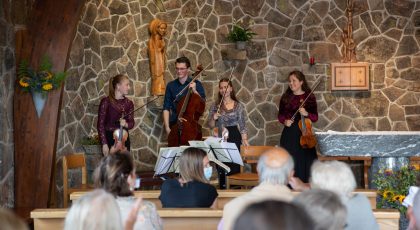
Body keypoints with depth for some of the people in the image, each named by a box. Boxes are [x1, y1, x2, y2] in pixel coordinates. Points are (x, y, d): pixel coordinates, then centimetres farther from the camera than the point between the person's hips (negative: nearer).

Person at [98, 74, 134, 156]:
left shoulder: (129, 103, 5)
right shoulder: (106, 101, -8)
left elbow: (131, 123, 7)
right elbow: (100, 124, -8)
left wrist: (126, 124, -17)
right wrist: (104, 144, -13)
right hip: (110, 139, -4)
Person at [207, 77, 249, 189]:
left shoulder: (239, 106, 4)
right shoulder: (215, 106, 8)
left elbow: (243, 125, 3)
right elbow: (210, 126, 9)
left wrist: (245, 139, -9)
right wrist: (214, 118, -11)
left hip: (234, 138, -2)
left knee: (234, 167, -7)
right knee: (221, 168, -1)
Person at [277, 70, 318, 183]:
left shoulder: (309, 97, 1)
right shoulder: (285, 97, 7)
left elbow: (315, 117, 1)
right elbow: (280, 115, 14)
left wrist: (306, 114, -18)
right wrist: (284, 121, -6)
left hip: (304, 134, -2)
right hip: (289, 134, 2)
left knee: (304, 163, -2)